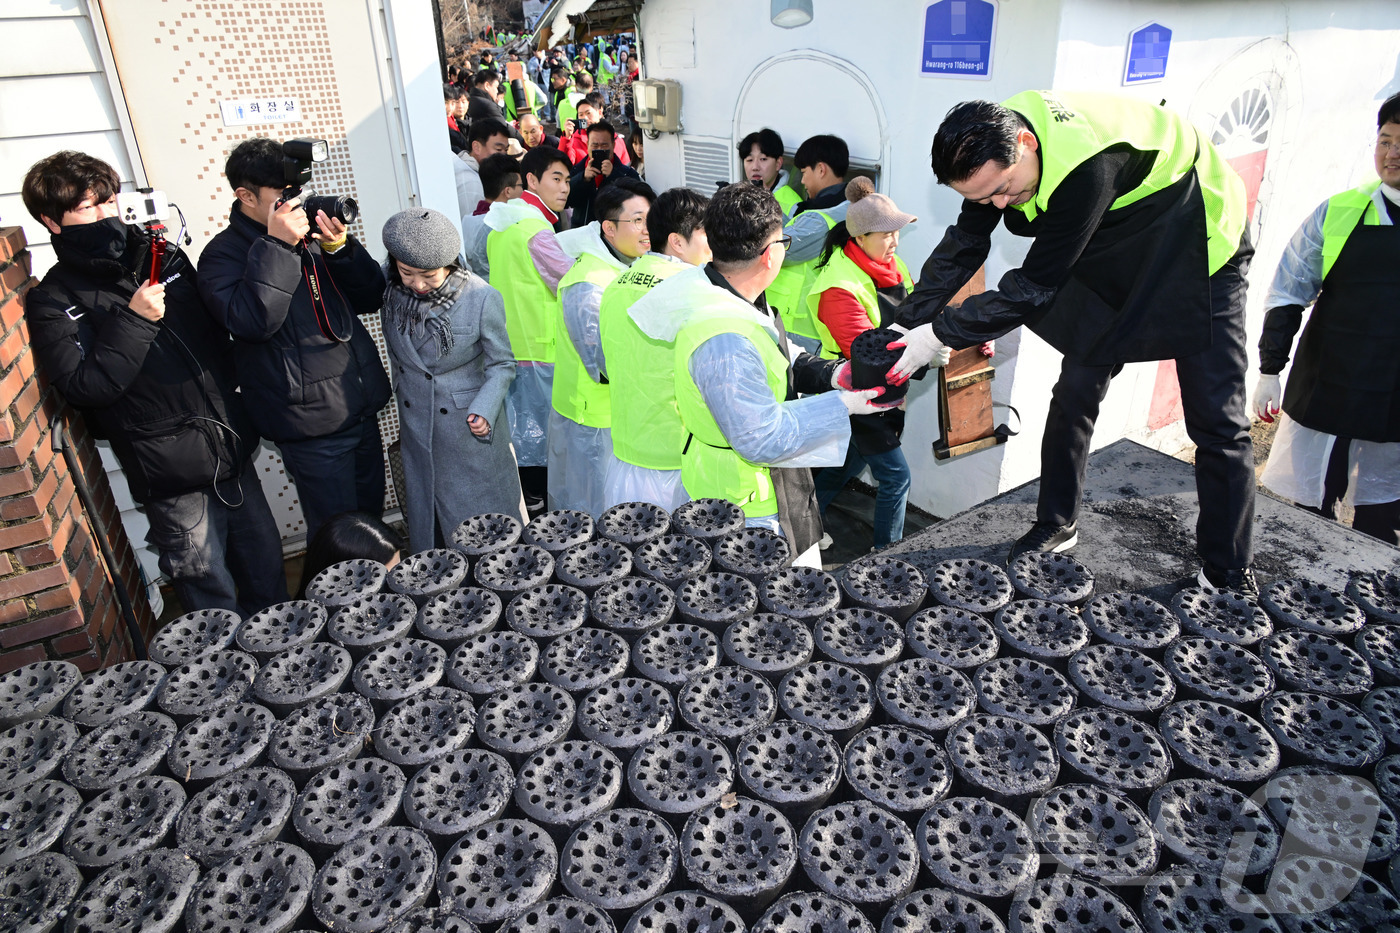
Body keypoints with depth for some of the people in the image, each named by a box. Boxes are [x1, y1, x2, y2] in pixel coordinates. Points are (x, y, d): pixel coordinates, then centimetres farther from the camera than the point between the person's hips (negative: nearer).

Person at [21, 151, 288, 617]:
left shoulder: (162, 256, 8)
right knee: (210, 591, 5)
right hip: (172, 474, -5)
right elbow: (84, 387, -16)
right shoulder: (53, 302, -7)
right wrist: (133, 321, -21)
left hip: (232, 446, 5)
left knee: (266, 565, 17)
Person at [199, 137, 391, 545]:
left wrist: (339, 249, -9)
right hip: (312, 422, -6)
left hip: (362, 406, 6)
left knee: (372, 513, 20)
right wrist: (277, 246, -25)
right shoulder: (224, 254, -6)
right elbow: (252, 321, -25)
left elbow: (371, 297, 7)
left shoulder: (311, 232, 10)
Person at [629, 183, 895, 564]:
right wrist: (842, 406, -21)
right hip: (749, 513, -10)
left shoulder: (735, 300, 0)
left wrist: (831, 374, -5)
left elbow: (782, 360, 14)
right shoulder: (725, 340, -33)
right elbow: (764, 439, -29)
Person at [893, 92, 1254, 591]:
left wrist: (939, 333, -29)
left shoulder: (1088, 162, -40)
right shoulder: (995, 141, -16)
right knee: (1075, 393, 3)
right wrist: (907, 326, -11)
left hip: (1200, 254, -6)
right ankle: (1056, 527, 19)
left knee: (1217, 422, -4)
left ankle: (1229, 577, 9)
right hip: (1116, 257, 7)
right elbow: (963, 246, -6)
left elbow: (1036, 284, -34)